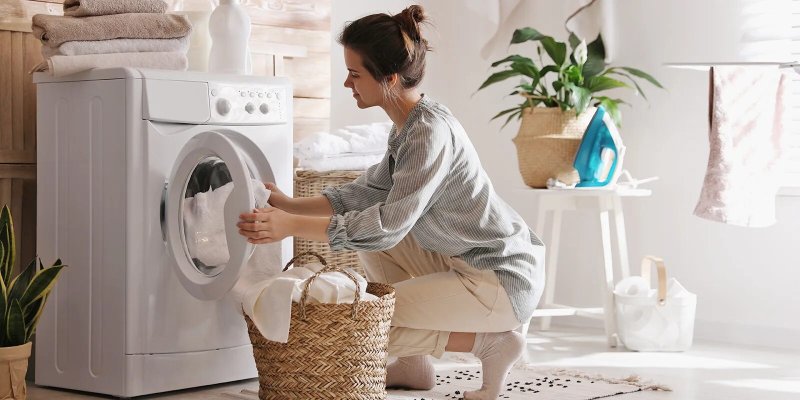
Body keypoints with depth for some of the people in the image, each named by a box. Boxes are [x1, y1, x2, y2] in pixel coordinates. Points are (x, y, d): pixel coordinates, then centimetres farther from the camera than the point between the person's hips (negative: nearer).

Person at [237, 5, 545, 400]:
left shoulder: (431, 132, -23)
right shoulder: (406, 126, 6)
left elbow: (389, 225, -28)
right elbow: (368, 192, 14)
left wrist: (293, 226, -29)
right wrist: (291, 205, 6)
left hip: (505, 278, -10)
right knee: (365, 236, 15)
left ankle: (493, 343, -1)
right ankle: (413, 366, 18)